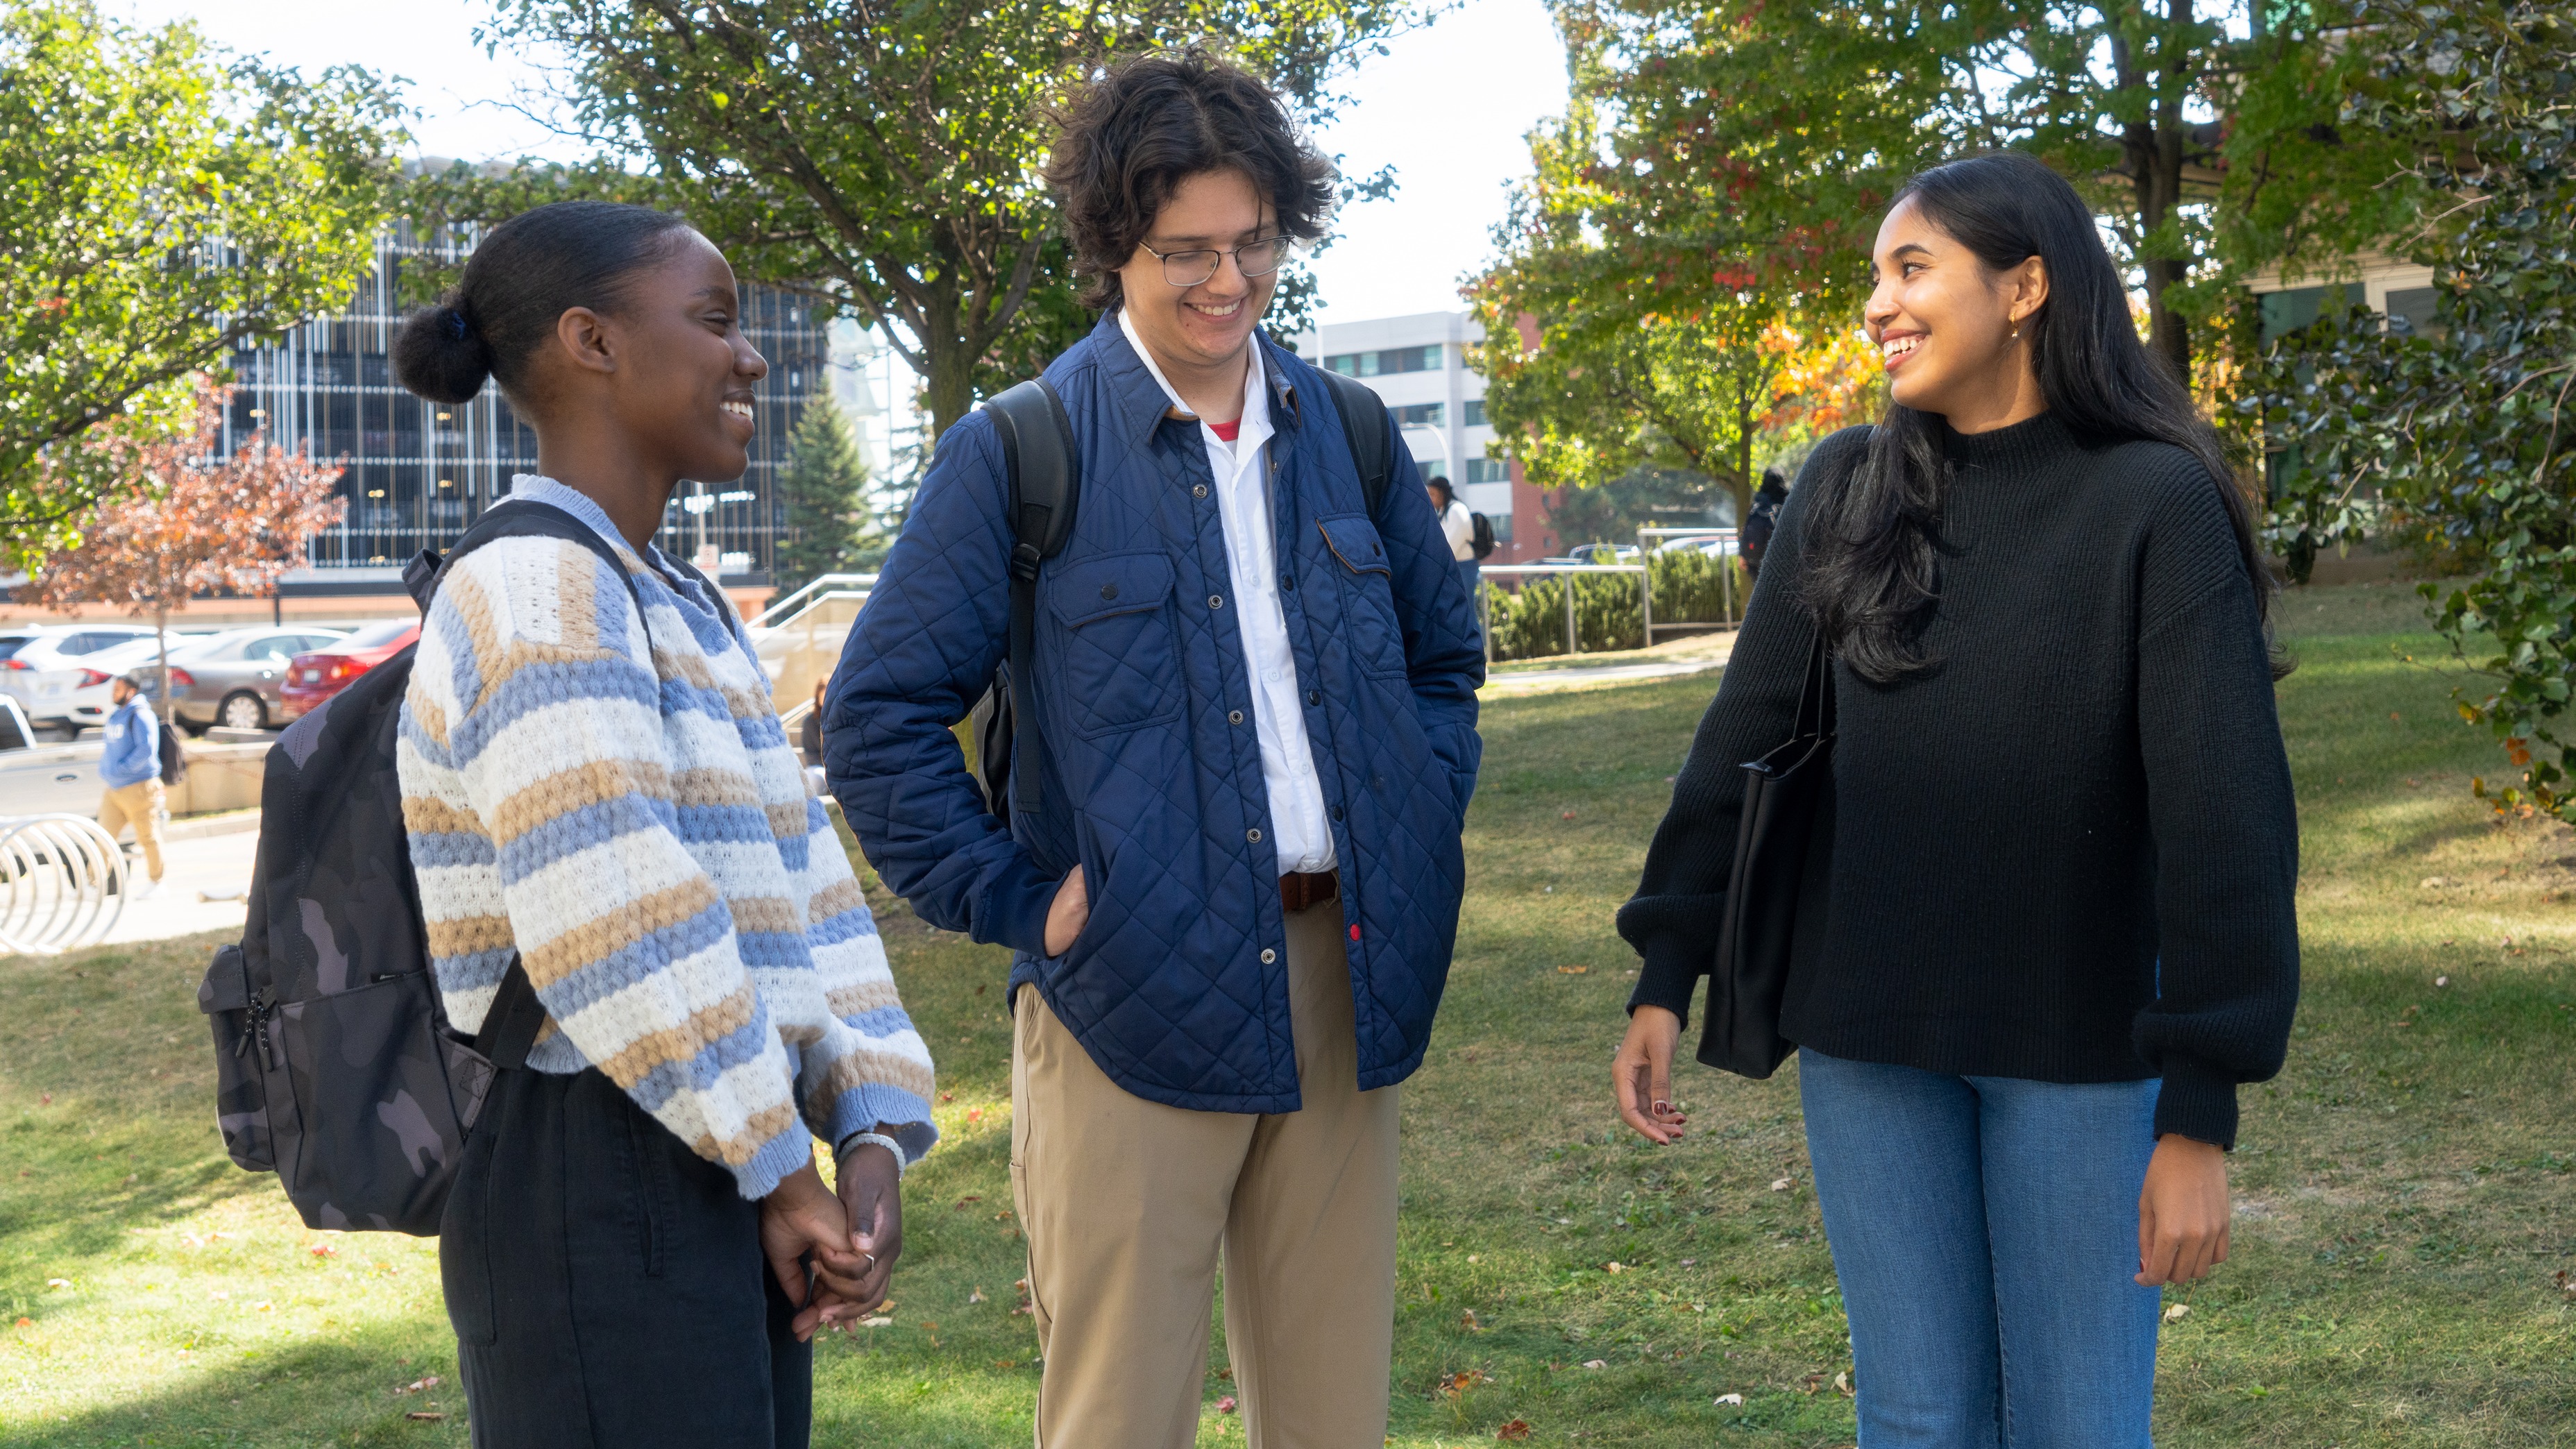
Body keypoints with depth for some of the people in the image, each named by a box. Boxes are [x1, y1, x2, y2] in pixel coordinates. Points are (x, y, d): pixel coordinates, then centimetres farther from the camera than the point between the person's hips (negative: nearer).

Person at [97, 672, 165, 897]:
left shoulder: (140, 716, -12)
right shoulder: (116, 717, 15)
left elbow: (146, 750, -22)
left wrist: (120, 768, -21)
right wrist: (104, 770, 13)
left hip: (138, 787, -8)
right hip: (114, 789, 8)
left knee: (148, 837, 3)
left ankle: (155, 881, 13)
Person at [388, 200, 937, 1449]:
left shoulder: (688, 607, 18)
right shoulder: (536, 591, -13)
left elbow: (801, 888, 11)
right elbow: (619, 929, -21)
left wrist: (872, 1135, -1)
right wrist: (784, 1167, -12)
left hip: (729, 1188, 9)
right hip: (596, 1191, -9)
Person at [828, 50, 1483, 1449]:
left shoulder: (1344, 432, 10)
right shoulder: (1021, 454, -6)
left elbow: (1442, 653, 23)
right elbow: (878, 720, -5)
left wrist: (1420, 836, 10)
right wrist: (1013, 902, -9)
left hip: (1339, 982, 5)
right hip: (1134, 996, -4)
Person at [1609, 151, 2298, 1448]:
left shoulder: (2156, 507, -10)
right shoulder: (1843, 494, 1)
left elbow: (2225, 817, -13)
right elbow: (1740, 747, 5)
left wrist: (2200, 1112, -16)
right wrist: (1663, 979, 2)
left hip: (2078, 1044, -3)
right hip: (1865, 1037, 3)